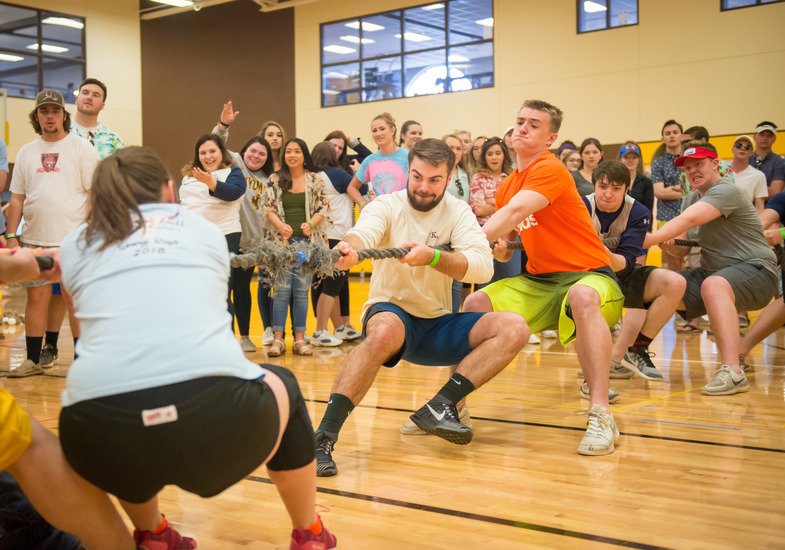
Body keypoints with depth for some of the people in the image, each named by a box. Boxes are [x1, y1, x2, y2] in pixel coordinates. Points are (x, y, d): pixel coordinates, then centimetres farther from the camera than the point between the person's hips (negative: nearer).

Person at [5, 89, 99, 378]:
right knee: (36, 296, 7)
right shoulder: (26, 152, 12)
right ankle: (34, 359, 16)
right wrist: (11, 235, 5)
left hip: (73, 238, -4)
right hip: (34, 238, 4)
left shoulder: (81, 147, 1)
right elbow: (17, 197, 13)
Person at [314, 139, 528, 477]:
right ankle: (323, 437, -40)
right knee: (383, 331, -40)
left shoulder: (457, 212, 0)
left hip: (438, 325, 4)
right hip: (392, 313, -4)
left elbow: (482, 267, -15)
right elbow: (364, 232, -30)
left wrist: (433, 256, -32)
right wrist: (349, 247, -55)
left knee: (514, 328, -17)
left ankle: (440, 406, -25)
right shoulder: (387, 206, -6)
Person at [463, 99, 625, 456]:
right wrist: (498, 249, -5)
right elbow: (505, 247, 18)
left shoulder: (551, 170, -13)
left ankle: (601, 416, -39)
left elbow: (516, 212, -29)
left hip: (588, 275, -7)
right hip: (538, 281, 8)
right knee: (476, 304, -8)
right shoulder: (507, 187, 11)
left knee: (582, 296, -41)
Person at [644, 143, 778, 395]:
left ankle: (732, 372, -44)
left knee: (713, 286, -39)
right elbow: (682, 248, 7)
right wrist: (669, 244, -16)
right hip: (713, 271, 9)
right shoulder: (691, 200, 13)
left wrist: (647, 240, -34)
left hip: (755, 269, -9)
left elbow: (687, 220, -31)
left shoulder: (725, 191, -16)